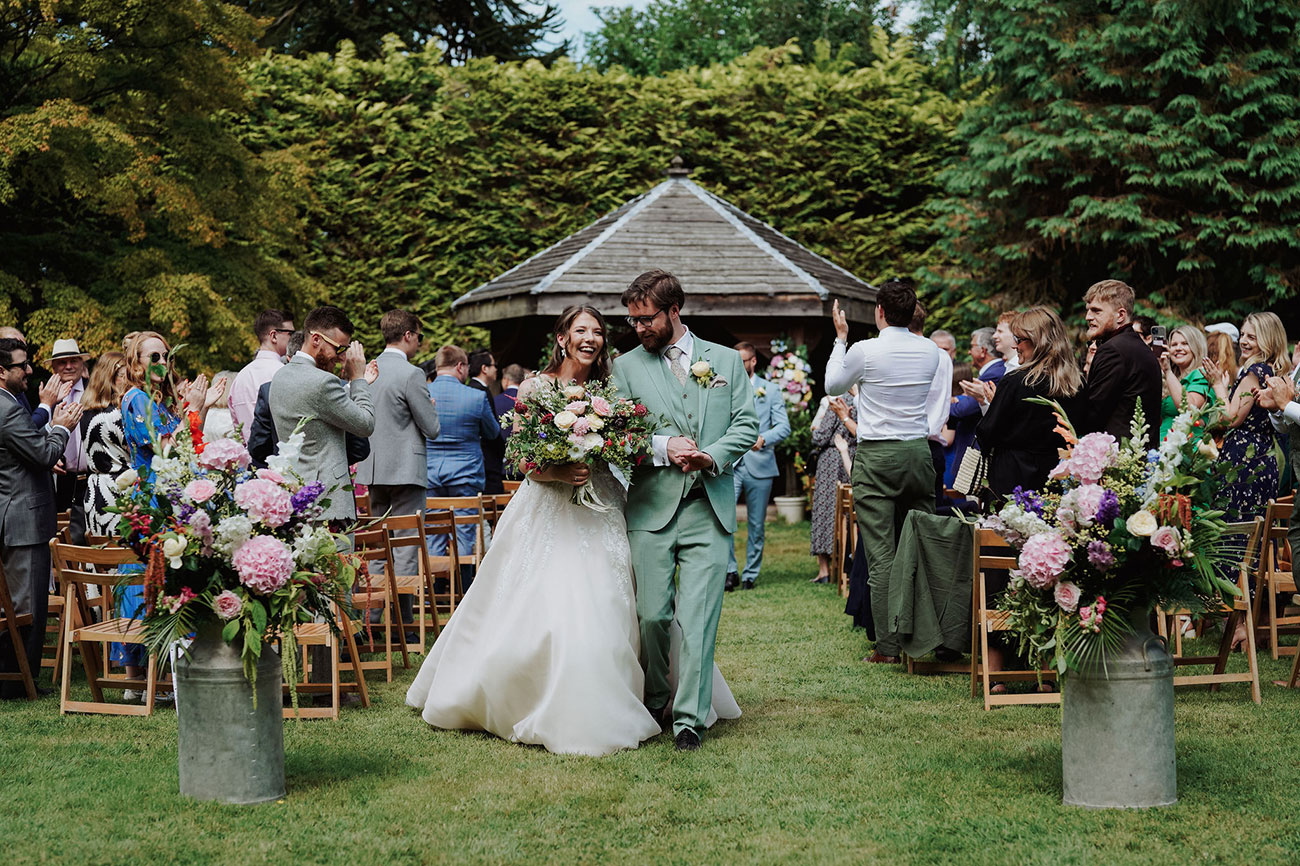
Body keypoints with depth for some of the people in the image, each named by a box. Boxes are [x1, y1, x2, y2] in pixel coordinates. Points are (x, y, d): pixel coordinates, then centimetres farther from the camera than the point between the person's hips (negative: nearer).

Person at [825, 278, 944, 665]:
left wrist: (840, 338, 20)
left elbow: (833, 386, 9)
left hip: (876, 457, -4)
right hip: (919, 451, 4)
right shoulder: (930, 351, 4)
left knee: (881, 554, -4)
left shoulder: (865, 351, -9)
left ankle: (888, 646, -5)